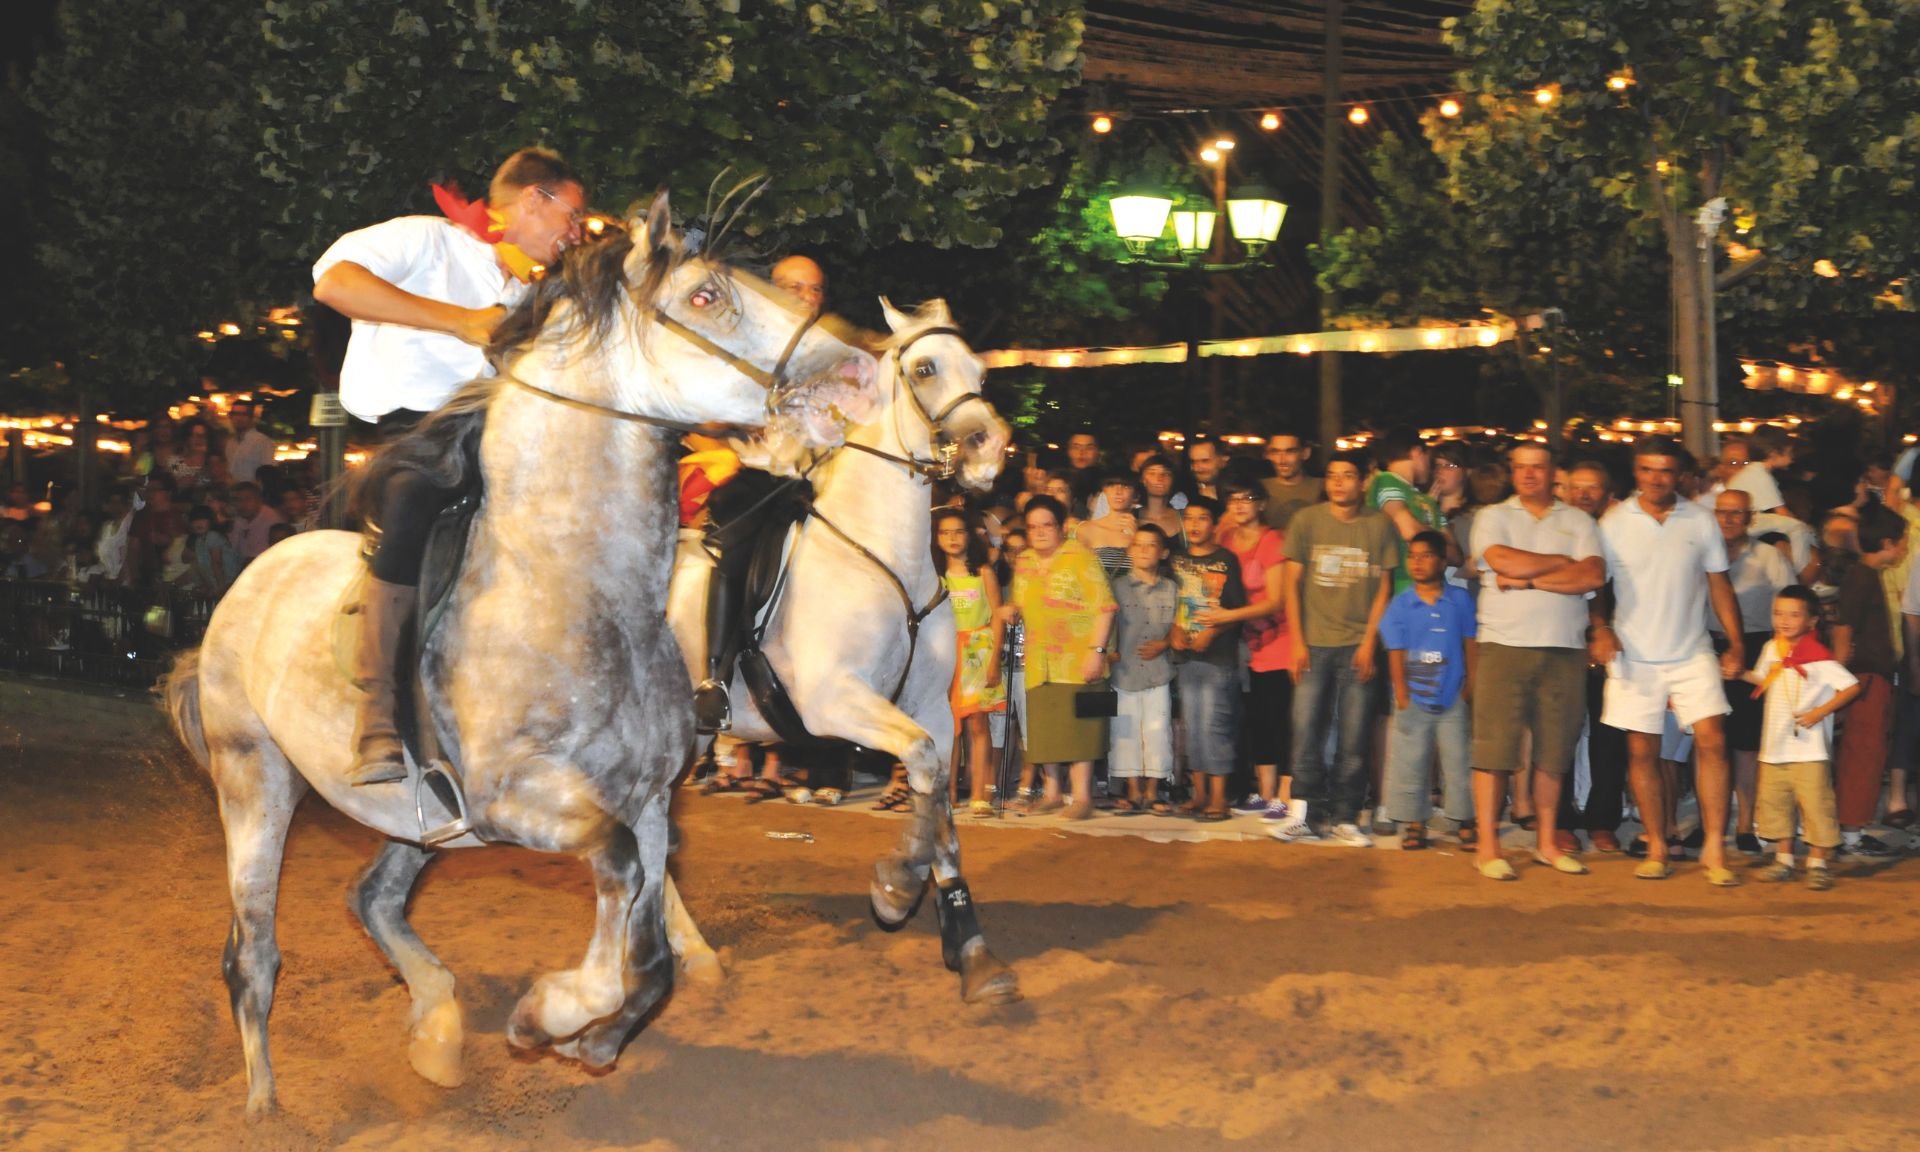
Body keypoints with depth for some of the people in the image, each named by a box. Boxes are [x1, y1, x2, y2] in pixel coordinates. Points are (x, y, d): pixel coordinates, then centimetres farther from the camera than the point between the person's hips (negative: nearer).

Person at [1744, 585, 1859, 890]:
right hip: (1774, 748, 7)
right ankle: (1783, 859, 23)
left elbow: (1852, 687, -15)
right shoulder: (1772, 650, 8)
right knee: (1774, 802, 12)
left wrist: (1820, 712, -19)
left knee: (1815, 803, -5)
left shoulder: (1817, 657, -13)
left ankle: (1818, 863, 4)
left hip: (1808, 751, -7)